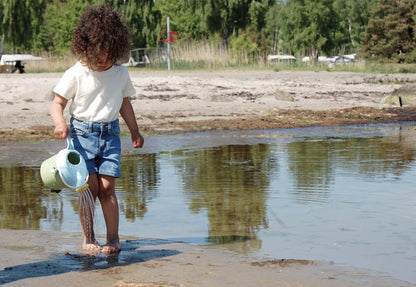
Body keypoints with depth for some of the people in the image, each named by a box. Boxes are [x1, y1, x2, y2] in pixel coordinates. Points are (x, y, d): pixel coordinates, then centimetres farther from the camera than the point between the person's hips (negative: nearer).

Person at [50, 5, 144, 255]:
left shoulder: (121, 73, 3)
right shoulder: (76, 74, -7)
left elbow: (125, 103, 18)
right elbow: (57, 103, -4)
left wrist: (135, 131, 20)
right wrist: (60, 123, -24)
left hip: (110, 133, 2)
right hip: (82, 131, -2)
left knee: (107, 187, -4)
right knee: (89, 187, -6)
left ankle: (113, 238, 2)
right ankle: (88, 238, 7)